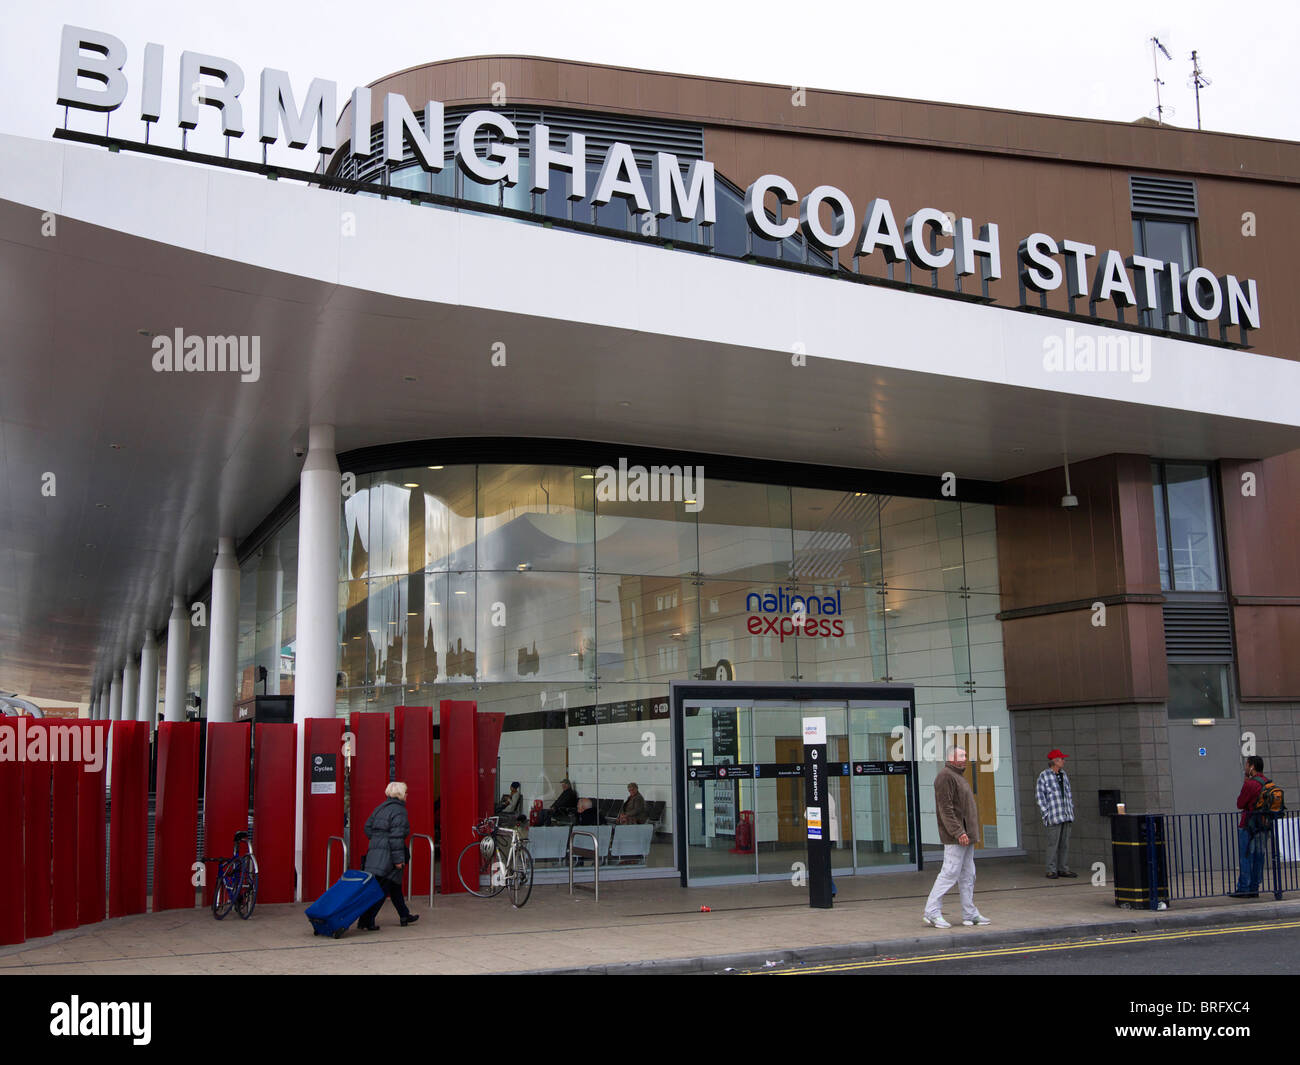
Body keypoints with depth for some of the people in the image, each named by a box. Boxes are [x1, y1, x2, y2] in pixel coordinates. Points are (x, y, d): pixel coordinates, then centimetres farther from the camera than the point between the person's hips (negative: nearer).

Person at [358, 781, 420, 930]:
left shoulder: (380, 808, 13)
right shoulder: (399, 811, -14)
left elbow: (368, 827, 17)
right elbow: (396, 836, -19)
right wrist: (398, 859, -18)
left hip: (375, 852, 9)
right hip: (388, 855, -9)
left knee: (395, 885, 20)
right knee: (381, 889, -5)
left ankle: (405, 916, 32)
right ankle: (366, 922, -9)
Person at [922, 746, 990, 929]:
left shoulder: (958, 776, 20)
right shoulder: (945, 776, -13)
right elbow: (945, 808, -20)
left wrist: (970, 833, 19)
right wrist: (958, 832, -23)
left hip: (966, 836, 10)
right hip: (955, 838, -10)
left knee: (967, 876, 11)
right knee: (950, 873, -9)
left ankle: (970, 914, 16)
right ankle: (931, 912, -4)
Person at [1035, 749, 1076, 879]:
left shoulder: (1063, 775, 13)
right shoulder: (1043, 776, -6)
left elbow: (1069, 795, 18)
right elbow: (1040, 797, -7)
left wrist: (1072, 813, 14)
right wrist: (1046, 815, -12)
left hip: (1066, 816, 6)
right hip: (1054, 816, -6)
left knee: (1065, 843, 7)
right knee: (1053, 843, -5)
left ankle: (1063, 869, 12)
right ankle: (1052, 871, 0)